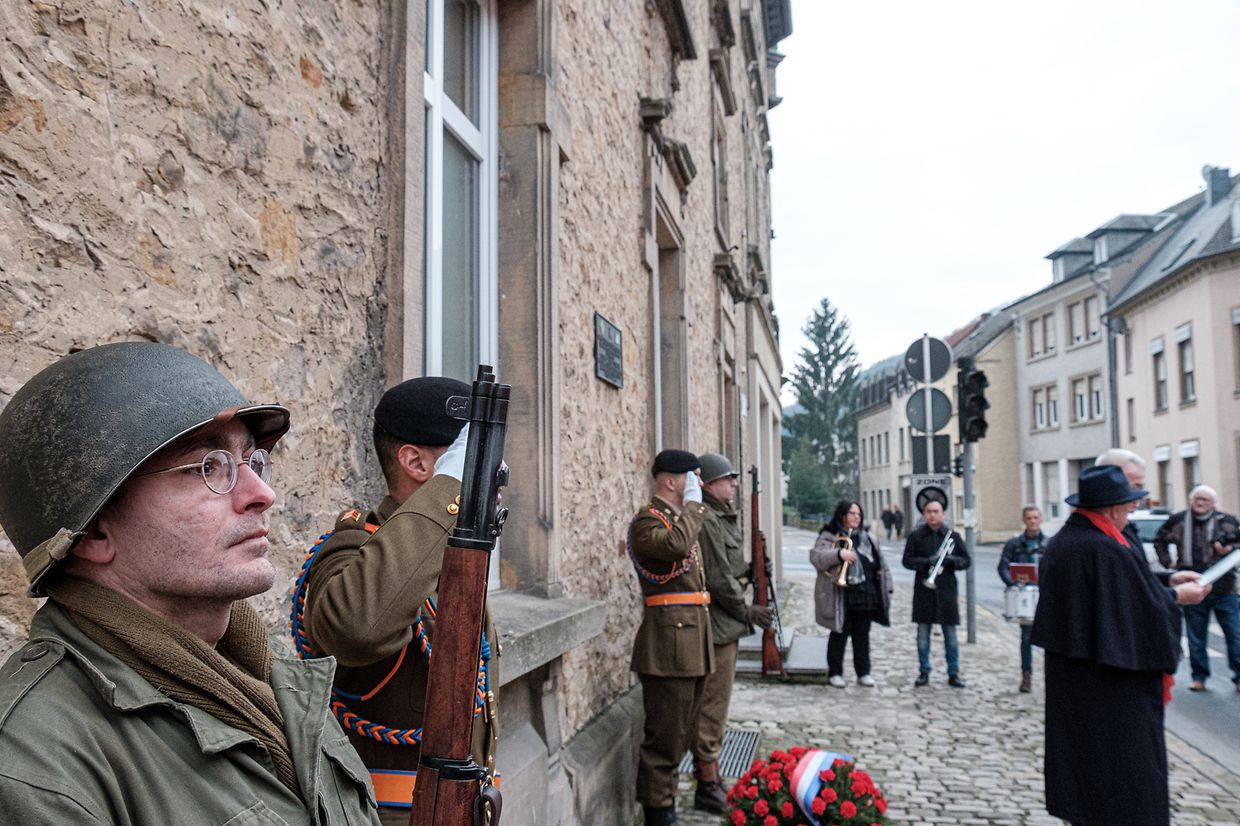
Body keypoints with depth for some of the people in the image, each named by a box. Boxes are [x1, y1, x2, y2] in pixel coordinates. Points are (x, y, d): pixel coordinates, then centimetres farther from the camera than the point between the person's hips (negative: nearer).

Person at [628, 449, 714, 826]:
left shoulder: (684, 518, 18)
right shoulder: (647, 521, -11)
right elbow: (675, 545, -33)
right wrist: (693, 504, -20)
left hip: (693, 639, 10)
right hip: (669, 642, -9)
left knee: (681, 733, 17)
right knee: (664, 735, -2)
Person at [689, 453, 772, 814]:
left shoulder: (723, 518, 15)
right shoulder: (707, 521, -18)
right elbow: (718, 579, -20)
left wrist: (750, 570, 2)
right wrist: (747, 611, -10)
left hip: (726, 625, 10)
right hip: (716, 626, -10)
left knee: (716, 705, 17)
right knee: (712, 707, -2)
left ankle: (711, 776, 28)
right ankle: (707, 787, 7)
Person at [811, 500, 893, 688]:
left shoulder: (868, 538, 15)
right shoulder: (828, 537, -2)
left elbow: (881, 564, 17)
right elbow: (816, 557, -16)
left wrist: (887, 587, 10)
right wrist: (839, 554, -29)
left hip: (866, 596, 5)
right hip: (841, 597, -5)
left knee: (862, 635, 11)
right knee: (839, 635, 2)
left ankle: (863, 672, 21)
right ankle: (834, 673, 12)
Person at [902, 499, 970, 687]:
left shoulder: (952, 535, 4)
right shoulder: (916, 536, 2)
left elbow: (966, 560, 5)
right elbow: (907, 560, -1)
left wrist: (951, 560, -15)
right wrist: (926, 562, -17)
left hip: (946, 590, 0)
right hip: (924, 590, 0)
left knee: (951, 634, 4)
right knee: (923, 634, 6)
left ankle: (953, 673, 14)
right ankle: (924, 672, 16)